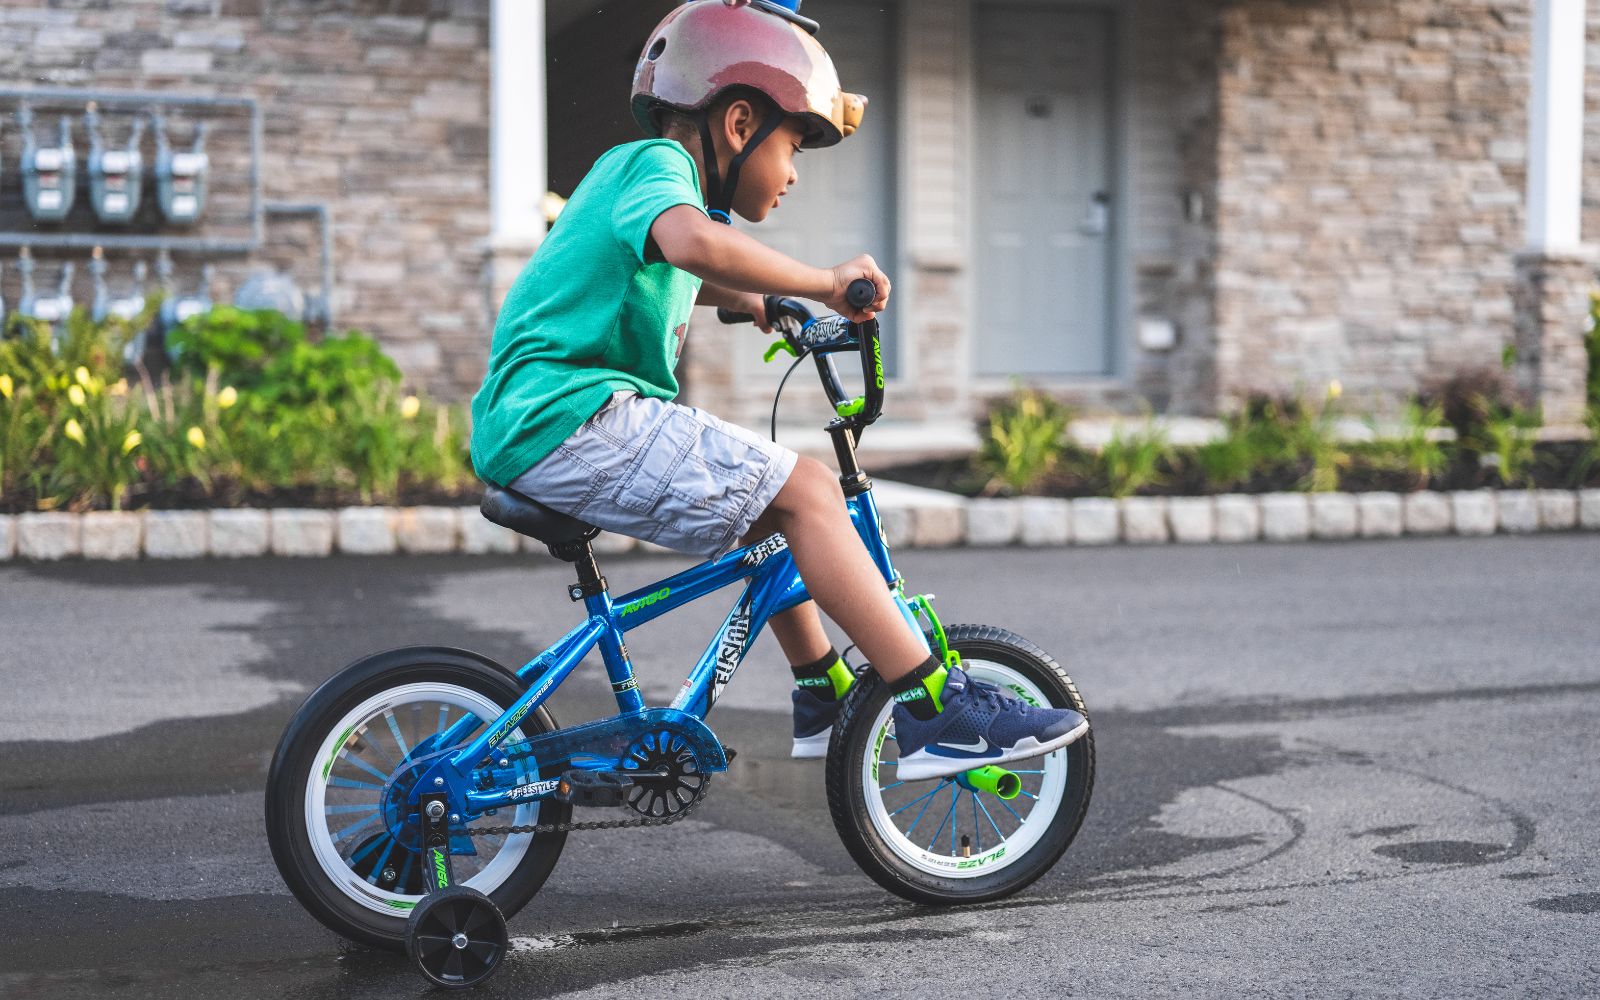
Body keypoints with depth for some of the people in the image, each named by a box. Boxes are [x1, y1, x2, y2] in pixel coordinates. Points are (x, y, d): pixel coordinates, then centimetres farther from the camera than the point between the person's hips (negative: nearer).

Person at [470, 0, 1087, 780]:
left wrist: (756, 304, 37)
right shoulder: (655, 162, -7)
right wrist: (823, 283, -24)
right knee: (805, 492, -15)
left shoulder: (633, 172, 24)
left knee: (766, 503, 21)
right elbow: (692, 241, -34)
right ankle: (938, 715, -17)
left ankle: (824, 699, 29)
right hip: (572, 418, -11)